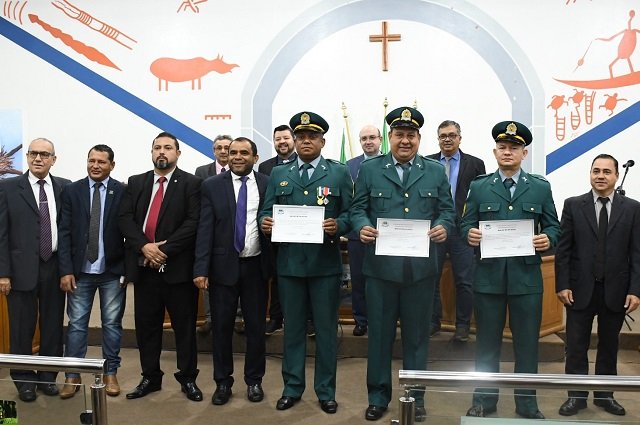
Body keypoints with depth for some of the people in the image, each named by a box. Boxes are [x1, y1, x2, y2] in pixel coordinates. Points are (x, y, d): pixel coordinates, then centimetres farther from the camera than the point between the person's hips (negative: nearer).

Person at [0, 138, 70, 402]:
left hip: (55, 268, 2)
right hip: (22, 269, -2)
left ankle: (48, 377, 27)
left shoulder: (64, 187, 4)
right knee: (22, 329, 7)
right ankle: (24, 380, 25)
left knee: (53, 326, 10)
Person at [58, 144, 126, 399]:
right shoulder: (72, 191, 3)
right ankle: (72, 377, 17)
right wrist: (66, 270, -6)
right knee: (76, 324, 6)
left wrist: (129, 268, -5)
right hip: (80, 271, 1)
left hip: (113, 271, -1)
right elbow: (64, 233, 0)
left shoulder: (123, 192, -2)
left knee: (112, 324, 9)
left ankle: (111, 373, 22)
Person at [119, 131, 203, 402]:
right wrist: (144, 246, -13)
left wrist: (165, 249, -16)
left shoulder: (191, 183, -1)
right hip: (144, 265, 4)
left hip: (178, 265, -3)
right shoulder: (136, 183, 12)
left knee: (184, 326, 5)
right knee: (146, 325, 11)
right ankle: (150, 377, 25)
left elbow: (193, 222, -10)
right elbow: (125, 218, 3)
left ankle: (188, 379, 18)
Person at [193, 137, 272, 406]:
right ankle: (222, 381, 23)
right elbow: (204, 229, -4)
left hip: (256, 265, 1)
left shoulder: (268, 185, 2)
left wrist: (275, 263, -3)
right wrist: (201, 269, -11)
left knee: (256, 326, 10)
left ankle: (254, 380, 25)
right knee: (222, 326, 7)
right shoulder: (212, 186, 1)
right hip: (224, 265, 0)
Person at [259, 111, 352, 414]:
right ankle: (292, 387, 25)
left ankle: (326, 390, 21)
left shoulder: (339, 173, 4)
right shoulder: (279, 174, 12)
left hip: (326, 263, -2)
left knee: (326, 329, 7)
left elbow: (350, 213, -1)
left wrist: (338, 225, -21)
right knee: (293, 328, 12)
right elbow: (266, 211, 8)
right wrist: (265, 222, -14)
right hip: (289, 262, 2)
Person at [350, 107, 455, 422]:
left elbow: (446, 209, 9)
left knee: (417, 334, 10)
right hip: (381, 265, -1)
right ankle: (378, 396, 23)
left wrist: (443, 227, -12)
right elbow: (358, 208, 4)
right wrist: (362, 227, -16)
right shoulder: (369, 169, 6)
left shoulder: (436, 171, 9)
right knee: (379, 333, 8)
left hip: (421, 267, 1)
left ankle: (415, 397, 25)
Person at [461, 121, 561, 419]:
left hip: (527, 276, 0)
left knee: (527, 343, 8)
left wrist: (547, 239, -14)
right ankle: (484, 400, 23)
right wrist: (470, 234, -17)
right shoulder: (479, 187, 7)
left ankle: (527, 403, 23)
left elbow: (553, 227, 7)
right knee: (487, 342, 9)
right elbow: (466, 224, 5)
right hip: (488, 275, 0)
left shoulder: (541, 187, 7)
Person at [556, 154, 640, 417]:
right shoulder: (573, 205, 0)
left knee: (609, 345, 13)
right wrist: (562, 285, -8)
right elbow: (563, 249, -2)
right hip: (581, 289, -1)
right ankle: (577, 396, 18)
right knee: (576, 346, 6)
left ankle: (604, 395, 27)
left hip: (615, 290, 1)